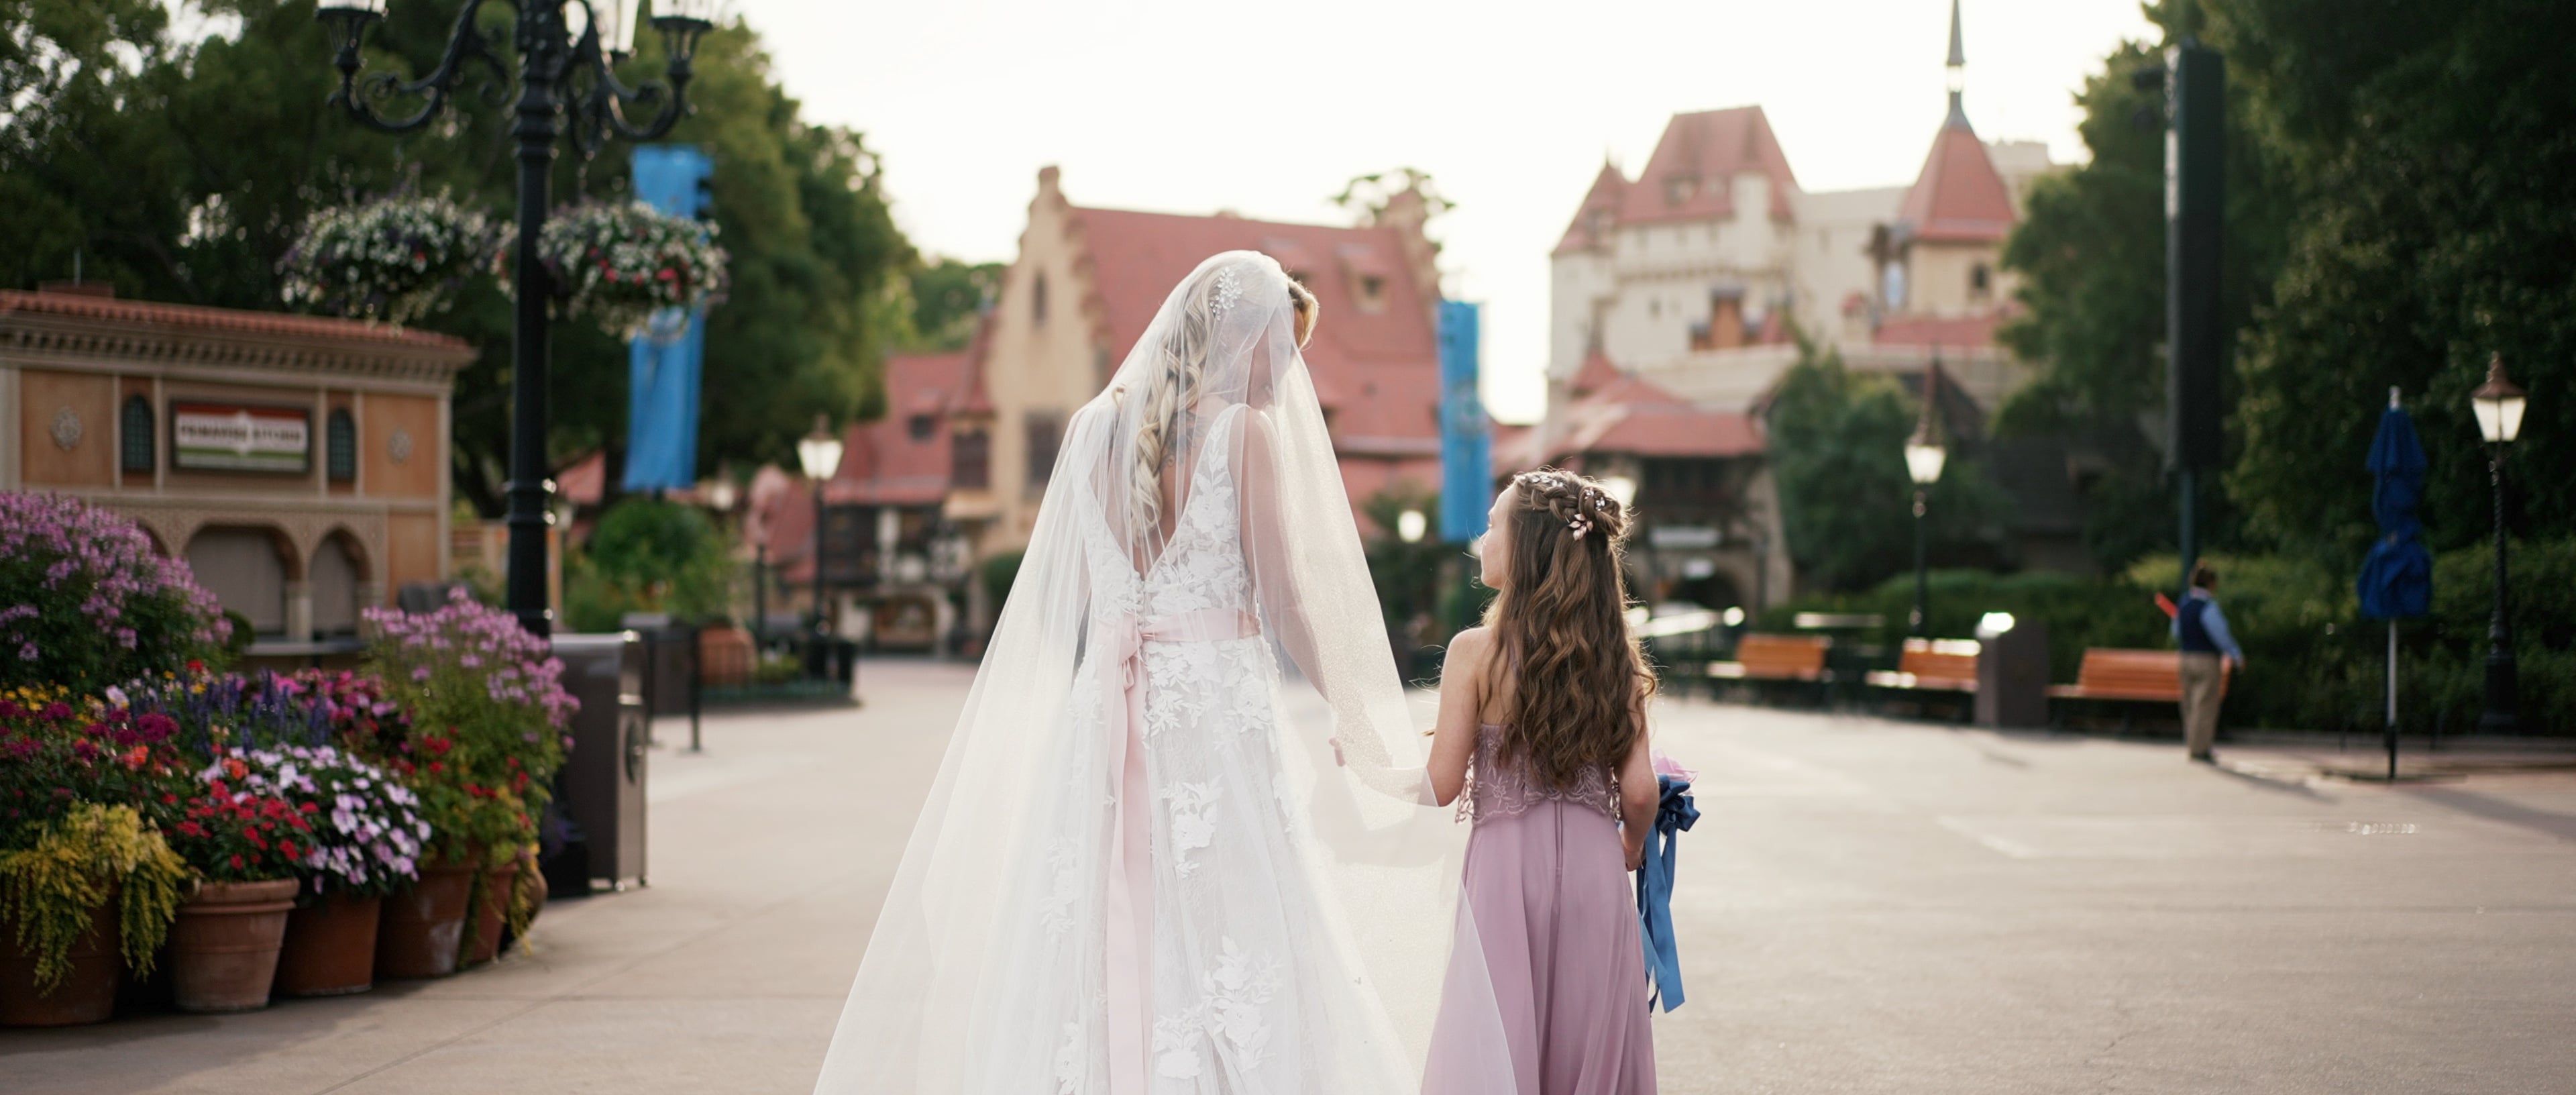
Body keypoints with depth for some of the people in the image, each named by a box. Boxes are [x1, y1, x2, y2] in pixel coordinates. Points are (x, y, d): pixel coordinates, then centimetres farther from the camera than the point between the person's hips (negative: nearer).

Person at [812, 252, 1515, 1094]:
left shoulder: (1096, 424, 11)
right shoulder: (1246, 431, -3)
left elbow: (1068, 603, 13)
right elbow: (1284, 602, -5)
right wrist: (1364, 739, 2)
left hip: (1106, 713, 5)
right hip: (1222, 703, -5)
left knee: (1101, 961, 4)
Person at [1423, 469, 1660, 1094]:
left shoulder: (1476, 652, -9)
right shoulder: (1613, 656, 0)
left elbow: (1442, 786, -8)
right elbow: (1639, 791, -1)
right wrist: (1632, 847, 20)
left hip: (1507, 866, -3)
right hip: (1594, 867, 3)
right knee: (1588, 1041, 13)